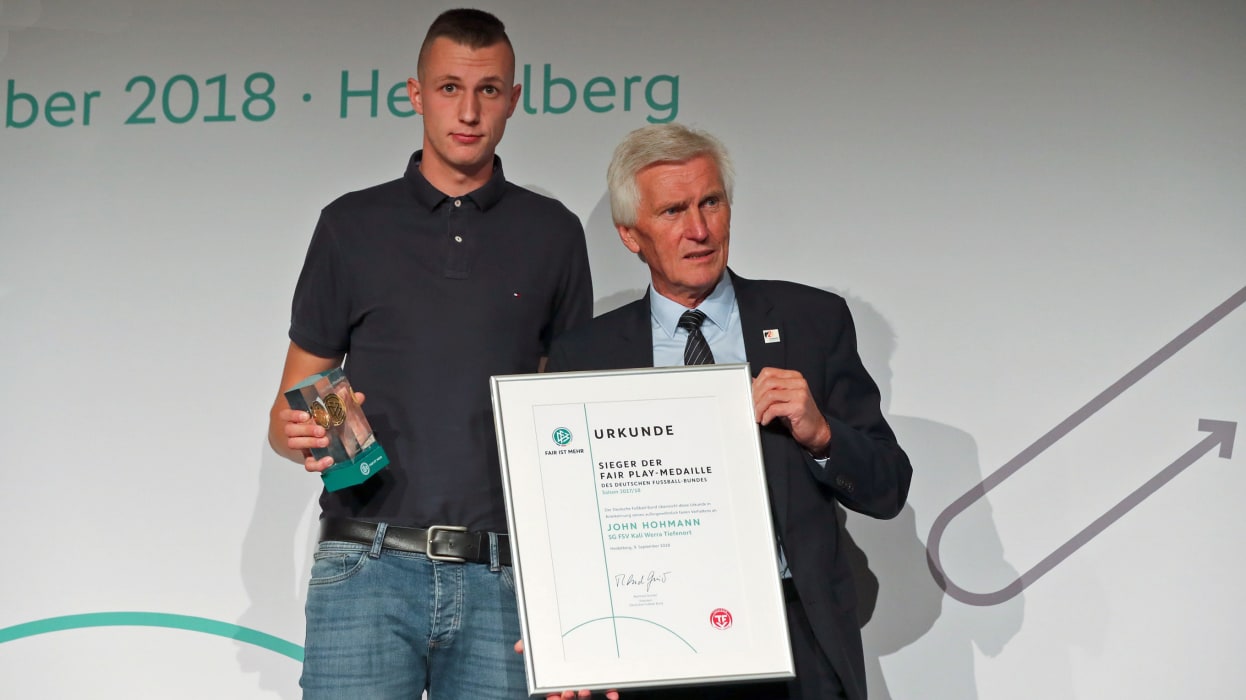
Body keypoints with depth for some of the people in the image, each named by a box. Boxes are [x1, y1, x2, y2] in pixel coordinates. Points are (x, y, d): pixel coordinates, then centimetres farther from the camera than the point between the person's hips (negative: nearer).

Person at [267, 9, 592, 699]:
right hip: (368, 565, 0)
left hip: (501, 572, 1)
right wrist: (295, 434, -12)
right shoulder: (353, 225, 10)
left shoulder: (553, 233, 11)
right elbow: (287, 411, 12)